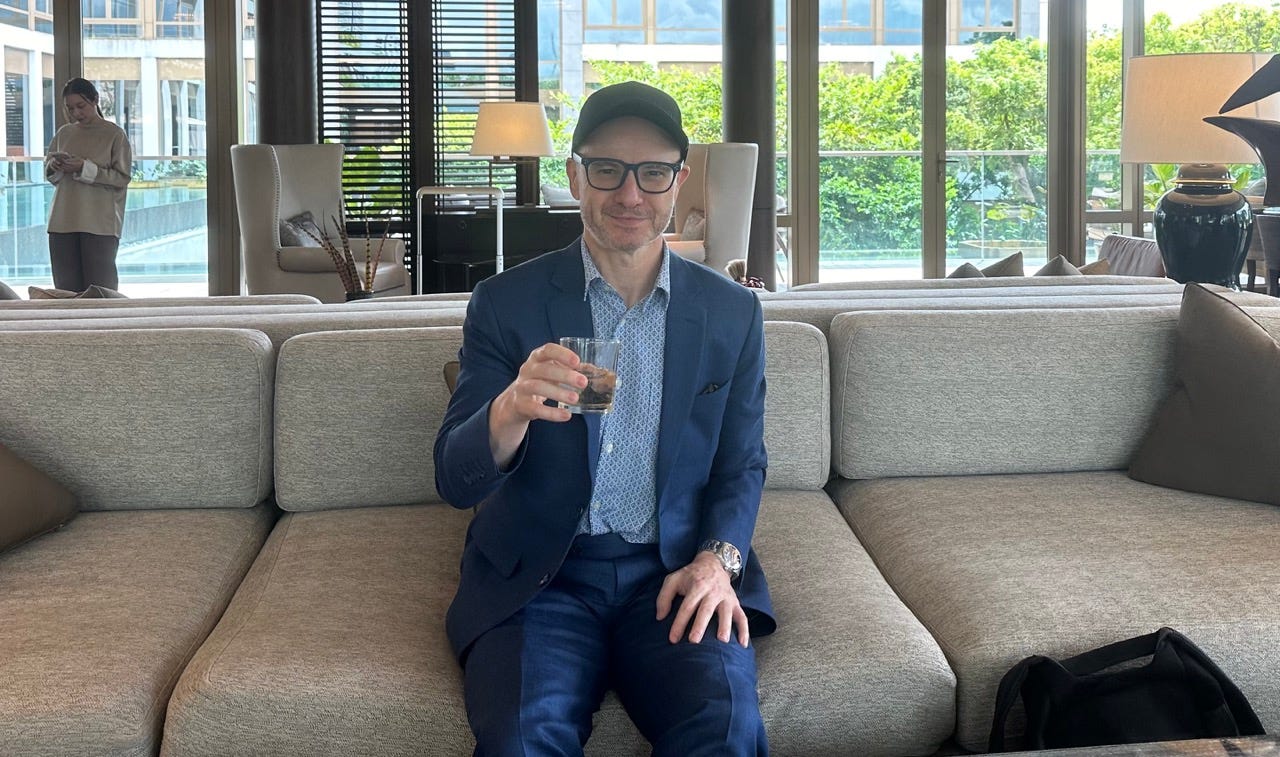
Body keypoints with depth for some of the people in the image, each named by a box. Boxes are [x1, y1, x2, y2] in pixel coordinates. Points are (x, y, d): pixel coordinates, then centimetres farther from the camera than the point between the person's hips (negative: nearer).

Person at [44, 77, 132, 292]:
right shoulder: (63, 134, 13)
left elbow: (122, 177, -6)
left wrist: (85, 168, -16)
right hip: (63, 222, 5)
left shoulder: (114, 134, 0)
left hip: (100, 224, -5)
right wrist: (54, 167, -3)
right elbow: (48, 174, 20)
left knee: (100, 289, -4)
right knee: (66, 288, 5)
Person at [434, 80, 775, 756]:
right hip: (539, 575, -1)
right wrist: (511, 411, -27)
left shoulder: (732, 312, 8)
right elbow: (455, 481, -4)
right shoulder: (505, 304, 1)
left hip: (677, 573, 2)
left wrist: (718, 559, -7)